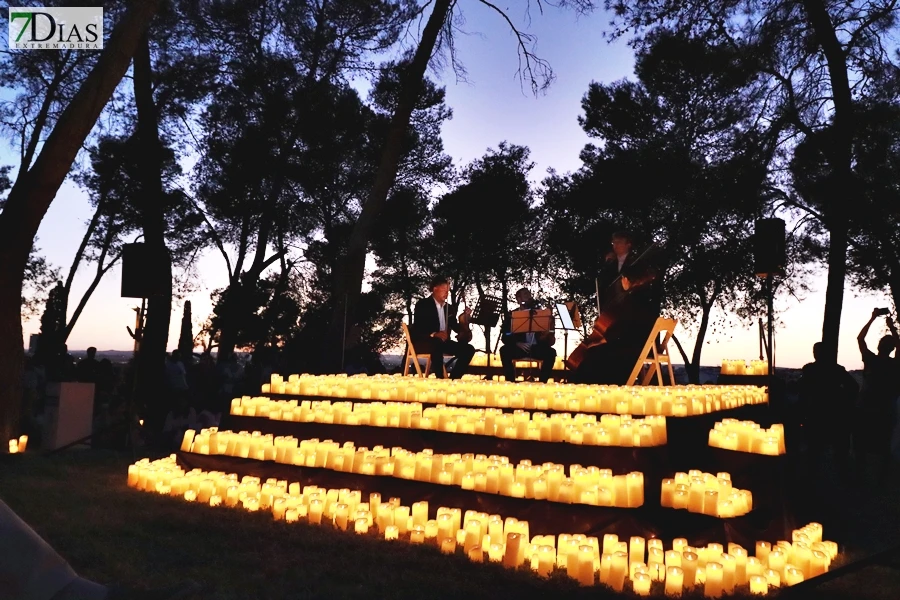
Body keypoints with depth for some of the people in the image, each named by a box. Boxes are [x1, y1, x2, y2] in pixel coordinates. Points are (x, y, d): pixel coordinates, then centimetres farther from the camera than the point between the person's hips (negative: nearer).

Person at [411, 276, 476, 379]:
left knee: (469, 349, -11)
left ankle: (453, 379, -13)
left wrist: (465, 317, -4)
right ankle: (440, 379, -33)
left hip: (442, 342, 7)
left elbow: (456, 327, 14)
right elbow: (417, 329, -16)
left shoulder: (448, 307, 17)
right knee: (437, 344, -40)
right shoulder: (422, 304, -4)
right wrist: (434, 334, -31)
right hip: (423, 342, -7)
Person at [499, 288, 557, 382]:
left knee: (551, 352, -28)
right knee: (504, 350, -31)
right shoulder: (511, 315, 8)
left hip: (537, 348, 1)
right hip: (518, 348, -1)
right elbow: (505, 337, -1)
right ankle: (511, 381, -25)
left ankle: (542, 381, -22)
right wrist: (517, 343, -20)